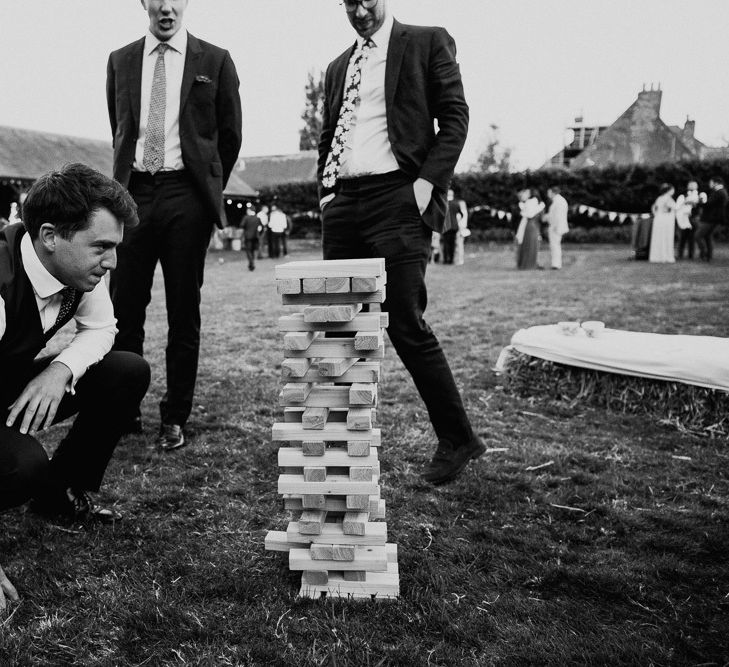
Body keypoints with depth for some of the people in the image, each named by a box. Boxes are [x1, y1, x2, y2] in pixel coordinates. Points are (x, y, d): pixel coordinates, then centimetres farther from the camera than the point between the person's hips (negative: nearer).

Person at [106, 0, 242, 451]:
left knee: (184, 313, 0)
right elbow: (119, 130, 21)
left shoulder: (215, 61, 8)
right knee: (123, 308, -1)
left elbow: (230, 135, 11)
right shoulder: (121, 61, 15)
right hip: (133, 192, 2)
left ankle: (175, 418, 10)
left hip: (186, 195, -2)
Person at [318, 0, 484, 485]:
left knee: (406, 325, -11)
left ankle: (458, 439, 2)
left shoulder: (428, 42, 8)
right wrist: (326, 191, 10)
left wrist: (427, 182, -12)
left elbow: (455, 117, 0)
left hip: (397, 197, -6)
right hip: (343, 204, 6)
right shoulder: (338, 67, 24)